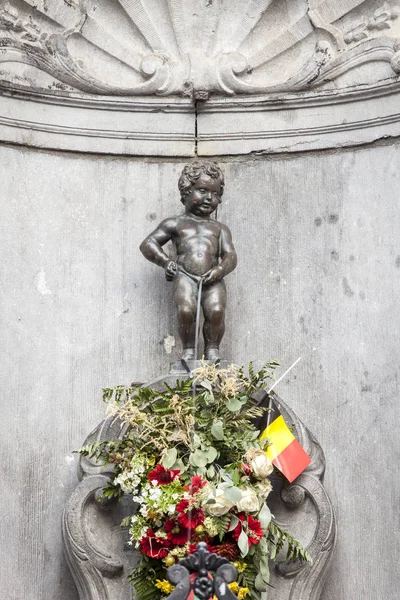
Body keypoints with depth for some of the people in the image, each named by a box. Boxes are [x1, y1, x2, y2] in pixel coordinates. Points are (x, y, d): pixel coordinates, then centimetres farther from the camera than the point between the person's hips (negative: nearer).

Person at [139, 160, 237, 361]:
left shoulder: (219, 228, 25)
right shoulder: (176, 224, 20)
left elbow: (230, 256, 14)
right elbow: (148, 244, 17)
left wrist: (220, 270, -9)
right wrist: (165, 262, 0)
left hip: (212, 278, 1)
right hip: (185, 275, -1)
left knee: (216, 310, -26)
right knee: (186, 309, -28)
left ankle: (212, 349, -8)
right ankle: (188, 349, -10)